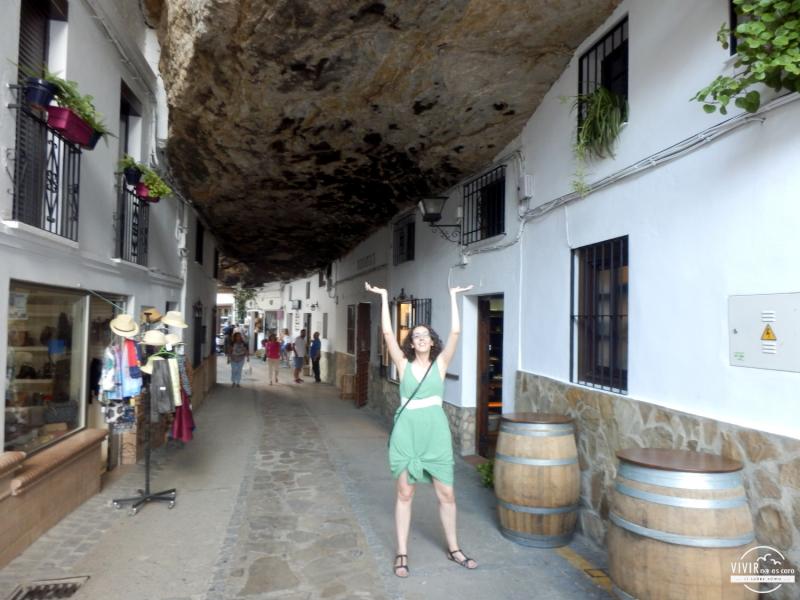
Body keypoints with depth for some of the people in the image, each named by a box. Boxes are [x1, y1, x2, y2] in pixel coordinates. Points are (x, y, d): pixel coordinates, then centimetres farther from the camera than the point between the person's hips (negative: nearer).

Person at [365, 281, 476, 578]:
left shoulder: (440, 363, 2)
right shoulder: (404, 365, 1)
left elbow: (455, 332, -6)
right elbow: (388, 333, -7)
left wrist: (453, 296, -5)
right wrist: (383, 297, -7)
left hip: (436, 433, 1)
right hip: (406, 432, 0)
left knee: (446, 493, 8)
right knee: (404, 493, 8)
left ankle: (453, 548, 27)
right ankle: (402, 553, 20)